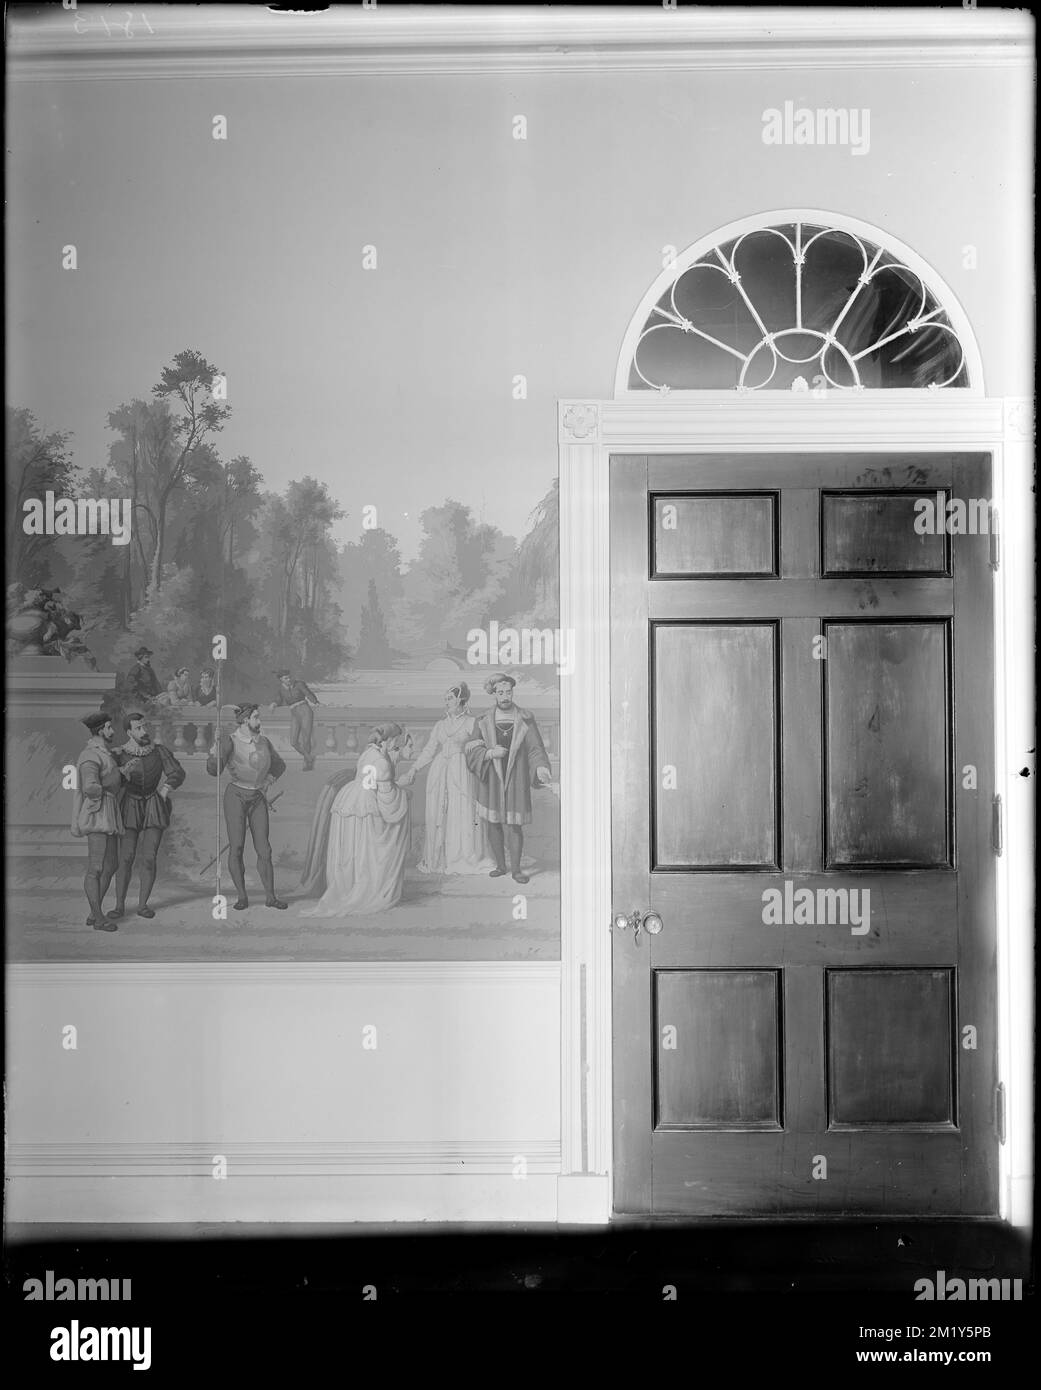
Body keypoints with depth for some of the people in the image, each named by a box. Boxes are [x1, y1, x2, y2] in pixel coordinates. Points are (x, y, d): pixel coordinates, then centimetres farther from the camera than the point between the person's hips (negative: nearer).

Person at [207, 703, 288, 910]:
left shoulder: (264, 742, 4)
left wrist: (266, 784, 10)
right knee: (236, 848, -7)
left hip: (258, 799, 4)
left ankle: (270, 897, 5)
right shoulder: (229, 741, -10)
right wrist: (218, 744, -34)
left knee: (263, 848, -2)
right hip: (235, 797, -3)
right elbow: (214, 770, -23)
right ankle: (242, 897, 5)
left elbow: (279, 766, 22)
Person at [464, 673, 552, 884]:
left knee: (514, 825, -2)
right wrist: (490, 752, -20)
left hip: (515, 779, -2)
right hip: (491, 778, 2)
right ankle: (500, 865, 22)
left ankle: (516, 869, 11)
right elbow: (472, 750, -1)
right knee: (494, 823, 8)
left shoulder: (525, 719, -4)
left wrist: (541, 768, -27)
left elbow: (535, 748, -9)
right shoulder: (484, 721, 0)